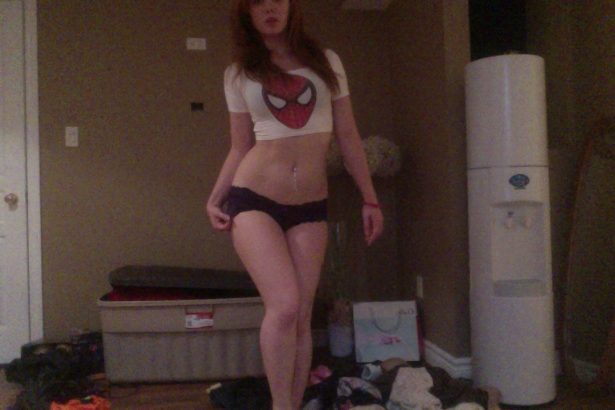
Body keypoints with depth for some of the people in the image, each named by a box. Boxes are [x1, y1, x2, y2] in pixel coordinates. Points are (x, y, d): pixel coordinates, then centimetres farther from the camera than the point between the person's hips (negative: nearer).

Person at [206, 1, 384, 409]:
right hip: (254, 200, -1)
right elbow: (241, 147, 12)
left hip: (310, 207, 2)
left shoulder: (326, 62, 10)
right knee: (284, 305, -16)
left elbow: (348, 136, 10)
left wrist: (370, 199, 8)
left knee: (301, 317, 2)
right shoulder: (239, 74, 8)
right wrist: (215, 198, 0)